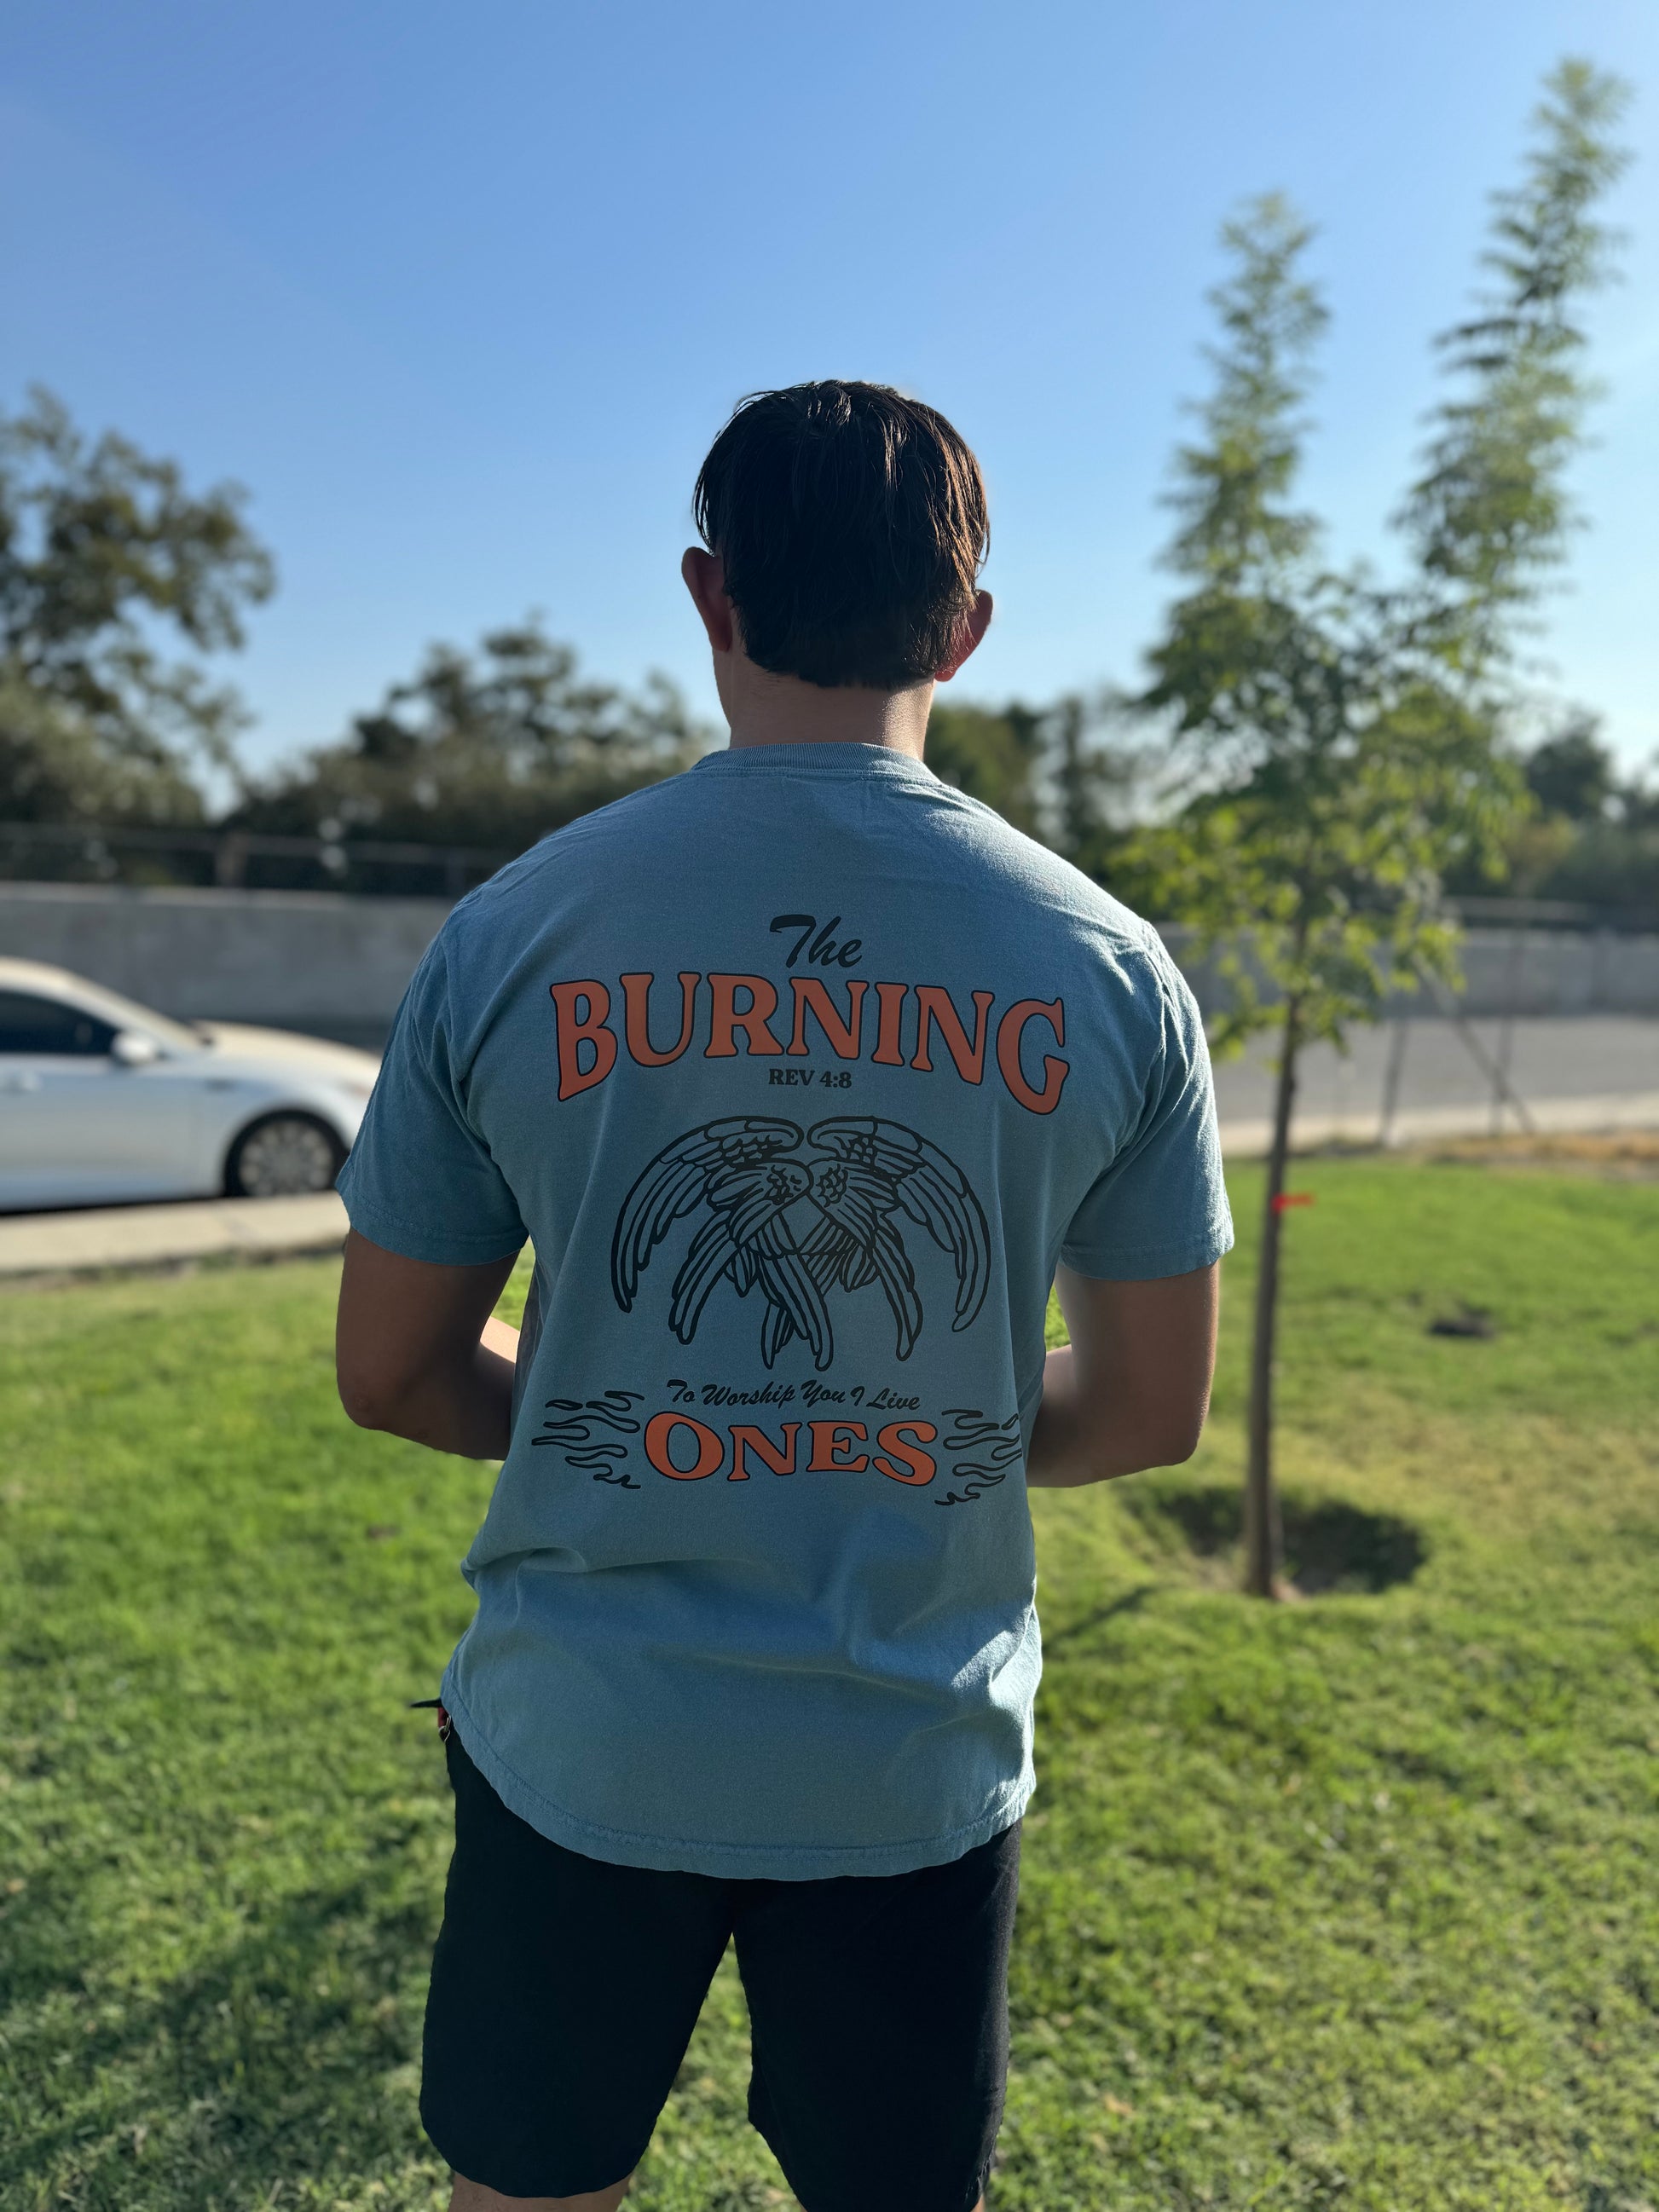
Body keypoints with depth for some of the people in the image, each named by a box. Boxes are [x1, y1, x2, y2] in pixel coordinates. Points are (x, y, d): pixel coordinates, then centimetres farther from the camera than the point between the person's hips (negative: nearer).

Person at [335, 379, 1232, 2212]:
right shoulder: (1105, 963, -8)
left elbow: (389, 1376, -2)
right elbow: (1150, 1414, -1)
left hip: (579, 1751, 0)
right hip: (922, 1771, 1)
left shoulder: (510, 931, -10)